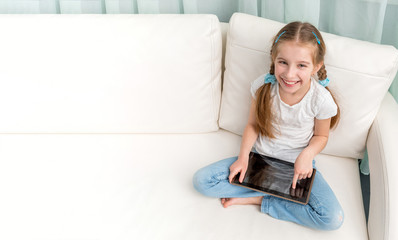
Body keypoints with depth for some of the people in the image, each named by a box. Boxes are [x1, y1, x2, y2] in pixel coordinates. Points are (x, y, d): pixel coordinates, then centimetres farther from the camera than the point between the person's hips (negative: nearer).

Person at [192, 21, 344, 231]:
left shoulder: (321, 99, -20)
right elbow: (253, 125, -2)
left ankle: (259, 199, -9)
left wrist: (307, 154, -23)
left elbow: (321, 135, -2)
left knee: (333, 219, -24)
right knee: (202, 181, -16)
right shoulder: (263, 86, -17)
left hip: (297, 165, -1)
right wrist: (243, 156, -15)